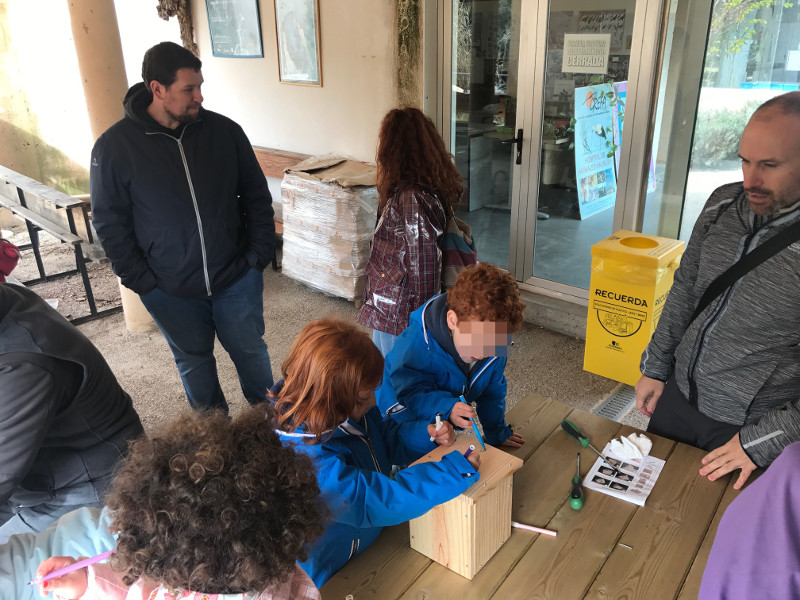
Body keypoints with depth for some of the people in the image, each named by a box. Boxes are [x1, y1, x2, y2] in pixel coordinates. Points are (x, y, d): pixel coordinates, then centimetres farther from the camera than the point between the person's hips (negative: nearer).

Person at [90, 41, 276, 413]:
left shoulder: (224, 131, -6)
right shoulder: (114, 147, -10)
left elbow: (257, 197, 3)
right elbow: (109, 222, -4)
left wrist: (259, 254, -3)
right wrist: (141, 280, -9)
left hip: (236, 278, 1)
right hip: (170, 291, 0)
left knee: (250, 351, 15)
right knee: (194, 361, 18)